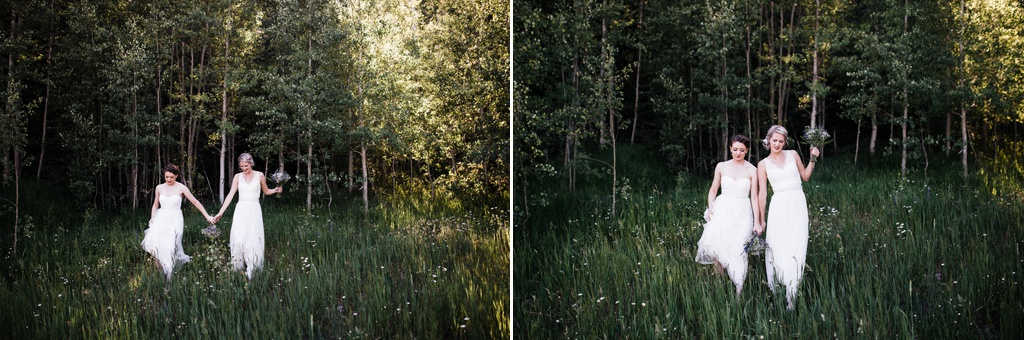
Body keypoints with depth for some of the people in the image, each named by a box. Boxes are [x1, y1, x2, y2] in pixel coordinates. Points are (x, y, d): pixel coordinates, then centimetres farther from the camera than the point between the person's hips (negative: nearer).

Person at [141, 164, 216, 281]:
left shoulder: (181, 188, -3)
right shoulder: (159, 188, 7)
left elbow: (195, 202, -1)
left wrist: (207, 216, -3)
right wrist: (152, 219, 7)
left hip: (175, 220, -3)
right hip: (161, 219, 3)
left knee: (169, 246, -14)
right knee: (154, 242, -19)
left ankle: (168, 276, -6)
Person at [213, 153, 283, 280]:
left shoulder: (259, 175, 4)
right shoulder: (238, 177, 6)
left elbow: (266, 191, 17)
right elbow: (231, 195, 4)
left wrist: (276, 190, -4)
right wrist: (221, 212, -1)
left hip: (254, 210, -1)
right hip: (241, 210, 1)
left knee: (253, 239, -7)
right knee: (238, 239, -8)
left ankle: (250, 270, -3)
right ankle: (239, 268, 5)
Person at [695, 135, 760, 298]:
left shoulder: (752, 170, 1)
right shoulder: (721, 167, 5)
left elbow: (754, 197, 2)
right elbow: (713, 190, 13)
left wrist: (757, 221, -1)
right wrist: (710, 209, -2)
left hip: (742, 213, -1)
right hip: (723, 210, 1)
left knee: (738, 251, -6)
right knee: (715, 244, -21)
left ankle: (738, 294, 1)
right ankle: (720, 274, 5)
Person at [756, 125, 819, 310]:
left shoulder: (793, 155, 10)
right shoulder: (763, 164, 7)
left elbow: (805, 177, 20)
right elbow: (762, 193, 7)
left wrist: (812, 159, 8)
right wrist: (761, 220, 7)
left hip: (797, 203, 0)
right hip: (778, 205, 0)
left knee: (795, 247, -5)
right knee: (776, 246, -4)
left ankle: (791, 294, -5)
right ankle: (774, 289, 8)